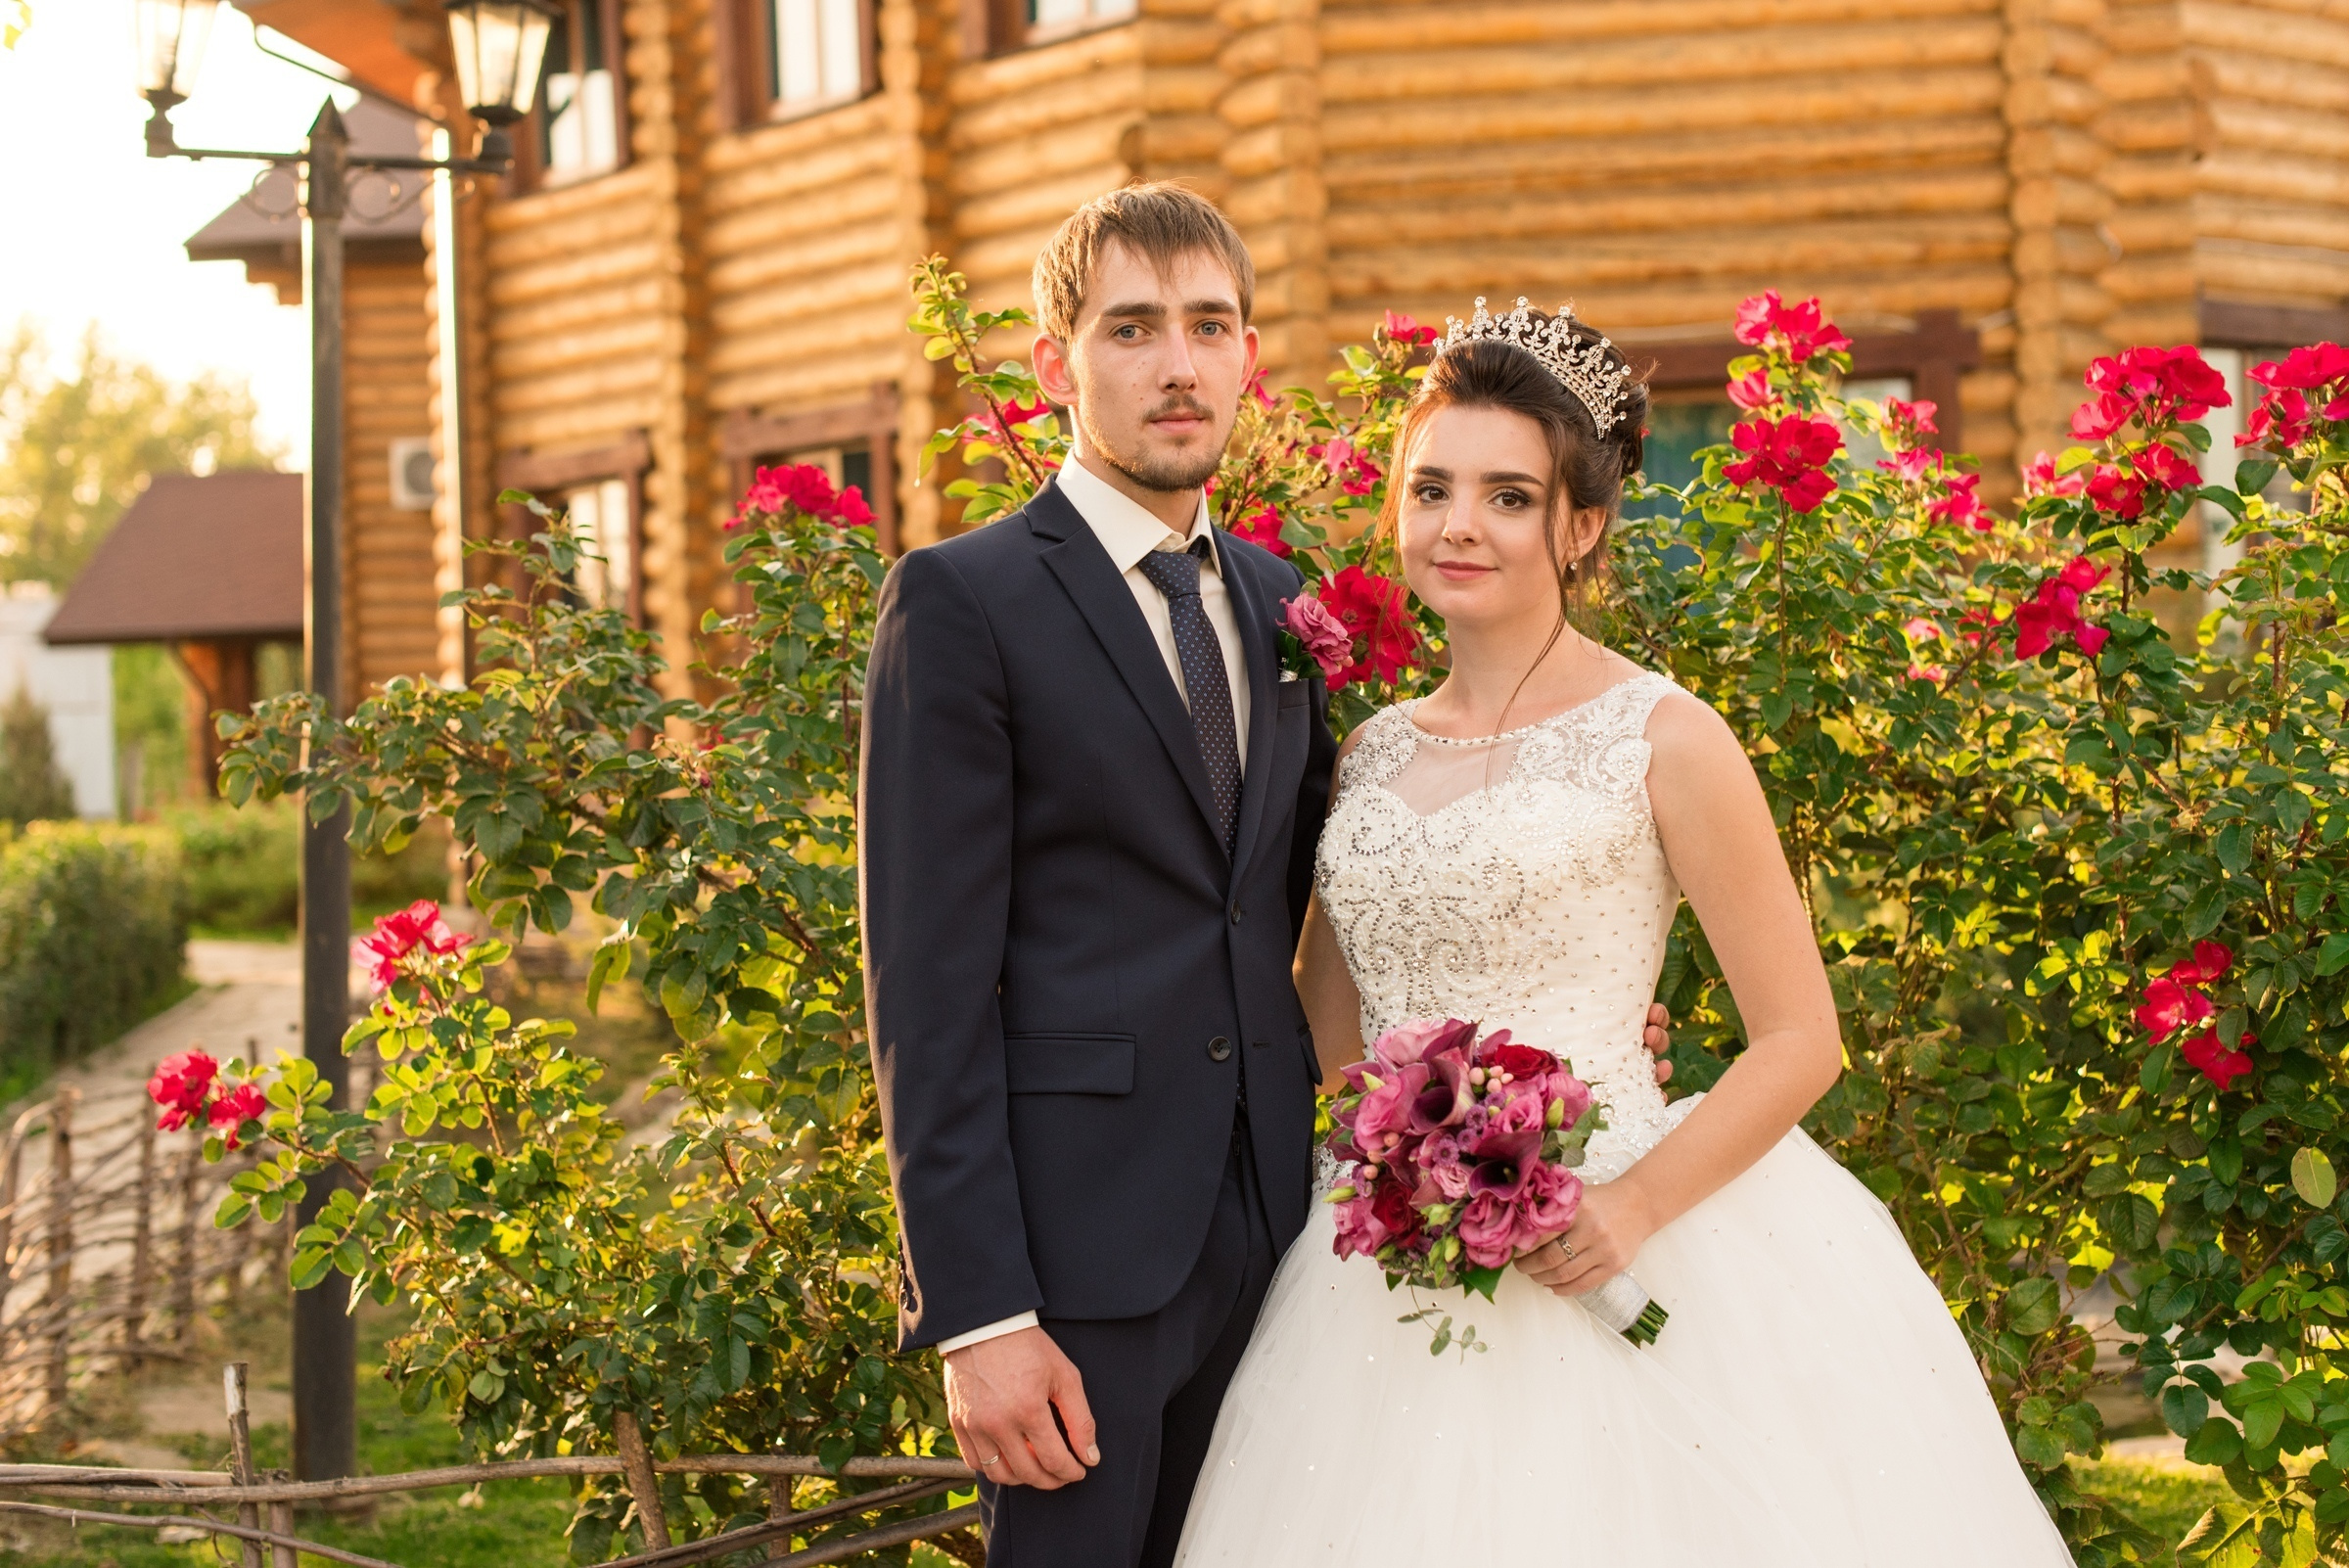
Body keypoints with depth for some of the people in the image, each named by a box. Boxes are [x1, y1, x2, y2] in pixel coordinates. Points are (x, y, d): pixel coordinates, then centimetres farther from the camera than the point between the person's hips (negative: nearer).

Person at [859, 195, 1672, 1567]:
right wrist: (977, 1314, -17)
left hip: (1264, 1223, 6)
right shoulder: (963, 602, -6)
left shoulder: (1280, 603, 13)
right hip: (1075, 1232, -6)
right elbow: (928, 979, -12)